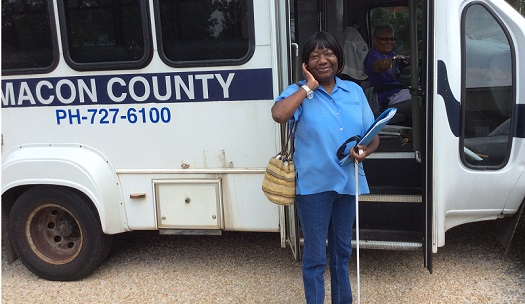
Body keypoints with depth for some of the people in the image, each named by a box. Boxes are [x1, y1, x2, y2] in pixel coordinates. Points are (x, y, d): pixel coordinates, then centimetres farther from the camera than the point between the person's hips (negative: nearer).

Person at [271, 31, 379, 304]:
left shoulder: (354, 91, 7)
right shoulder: (298, 92, -5)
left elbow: (373, 135, 8)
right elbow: (278, 114, -27)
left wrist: (365, 151, -14)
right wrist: (309, 86, -18)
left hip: (348, 182, 5)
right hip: (314, 185, -4)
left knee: (342, 251, 21)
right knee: (315, 256, 4)